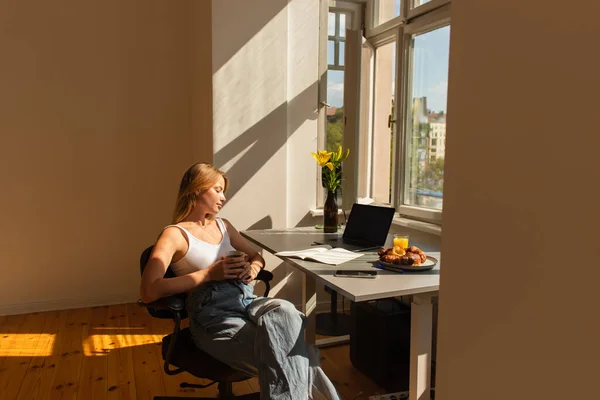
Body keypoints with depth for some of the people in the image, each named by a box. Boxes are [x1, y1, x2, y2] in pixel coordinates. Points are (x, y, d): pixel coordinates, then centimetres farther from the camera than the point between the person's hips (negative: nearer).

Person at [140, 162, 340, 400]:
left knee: (285, 313, -32)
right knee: (274, 353, -34)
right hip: (213, 313, -5)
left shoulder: (223, 226, 24)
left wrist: (252, 268, 8)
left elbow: (256, 256, 35)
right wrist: (209, 273, -11)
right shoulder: (175, 234, 2)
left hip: (247, 300, 6)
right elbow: (149, 292, -11)